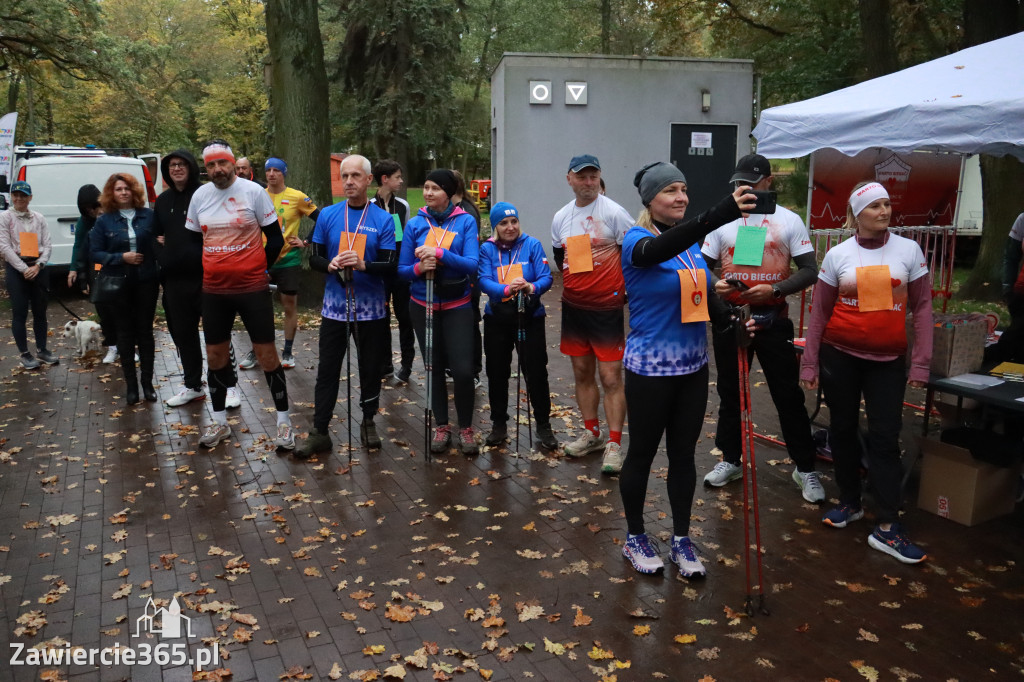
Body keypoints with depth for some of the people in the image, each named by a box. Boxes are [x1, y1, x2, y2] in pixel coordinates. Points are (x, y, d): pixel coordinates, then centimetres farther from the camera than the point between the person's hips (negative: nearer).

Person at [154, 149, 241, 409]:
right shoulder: (163, 201, 13)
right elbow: (157, 233, 24)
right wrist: (163, 255, 6)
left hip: (206, 277, -6)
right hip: (174, 279, 6)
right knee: (183, 334, 12)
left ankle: (230, 386, 9)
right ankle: (193, 386, 25)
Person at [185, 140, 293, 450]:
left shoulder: (254, 191, -7)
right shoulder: (199, 196, 5)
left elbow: (276, 238, -3)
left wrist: (257, 268, 1)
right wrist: (208, 270, 9)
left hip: (252, 288, -4)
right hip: (213, 290, 4)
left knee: (266, 354, 0)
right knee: (215, 355, 11)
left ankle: (283, 421, 12)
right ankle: (220, 422, 26)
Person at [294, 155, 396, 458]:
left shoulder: (383, 219, -2)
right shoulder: (328, 215, 3)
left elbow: (390, 265, -7)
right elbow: (314, 258, 5)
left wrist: (364, 265, -26)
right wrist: (330, 265, -17)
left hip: (370, 310, -1)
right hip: (334, 307, 1)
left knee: (370, 369, 11)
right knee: (327, 370, 4)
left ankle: (368, 423, 29)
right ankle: (319, 432, 12)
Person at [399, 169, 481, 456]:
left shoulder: (465, 221, -5)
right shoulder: (415, 224, -1)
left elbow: (472, 264, -15)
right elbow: (402, 269, 0)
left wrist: (440, 253, -27)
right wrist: (419, 267, -21)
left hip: (457, 305, -2)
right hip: (423, 305, 2)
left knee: (463, 369, -8)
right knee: (434, 367, 10)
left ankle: (466, 428, 13)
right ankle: (441, 427, 25)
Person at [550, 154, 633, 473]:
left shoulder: (614, 213, -9)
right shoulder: (560, 218, 8)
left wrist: (626, 291, -4)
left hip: (606, 308, -6)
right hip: (573, 306, 6)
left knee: (611, 378, -5)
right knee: (582, 372, 13)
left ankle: (614, 444, 2)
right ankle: (591, 433, 27)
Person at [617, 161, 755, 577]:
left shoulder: (694, 242, 6)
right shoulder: (637, 240, -14)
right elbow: (661, 249, -38)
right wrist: (723, 213, -51)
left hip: (693, 366, 6)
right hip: (649, 369, -6)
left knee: (684, 453, 14)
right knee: (642, 453, 9)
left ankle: (681, 539, 30)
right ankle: (634, 538, 28)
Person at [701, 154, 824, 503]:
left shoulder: (789, 221, 0)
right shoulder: (722, 219, 5)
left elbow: (809, 270, -4)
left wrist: (775, 289, -20)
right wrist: (713, 286, -16)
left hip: (772, 319, -2)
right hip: (728, 317, 2)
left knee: (789, 395, 2)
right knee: (730, 393, 13)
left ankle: (805, 467, 16)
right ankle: (730, 460, 28)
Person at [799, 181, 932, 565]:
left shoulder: (909, 250, 0)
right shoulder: (837, 255, 0)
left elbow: (922, 307, 1)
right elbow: (819, 312, 2)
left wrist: (921, 362, -5)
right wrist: (809, 362, -1)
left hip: (888, 359, 0)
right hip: (839, 355, 1)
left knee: (885, 438, -3)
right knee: (843, 429, 11)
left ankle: (887, 529, 1)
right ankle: (849, 503, 29)